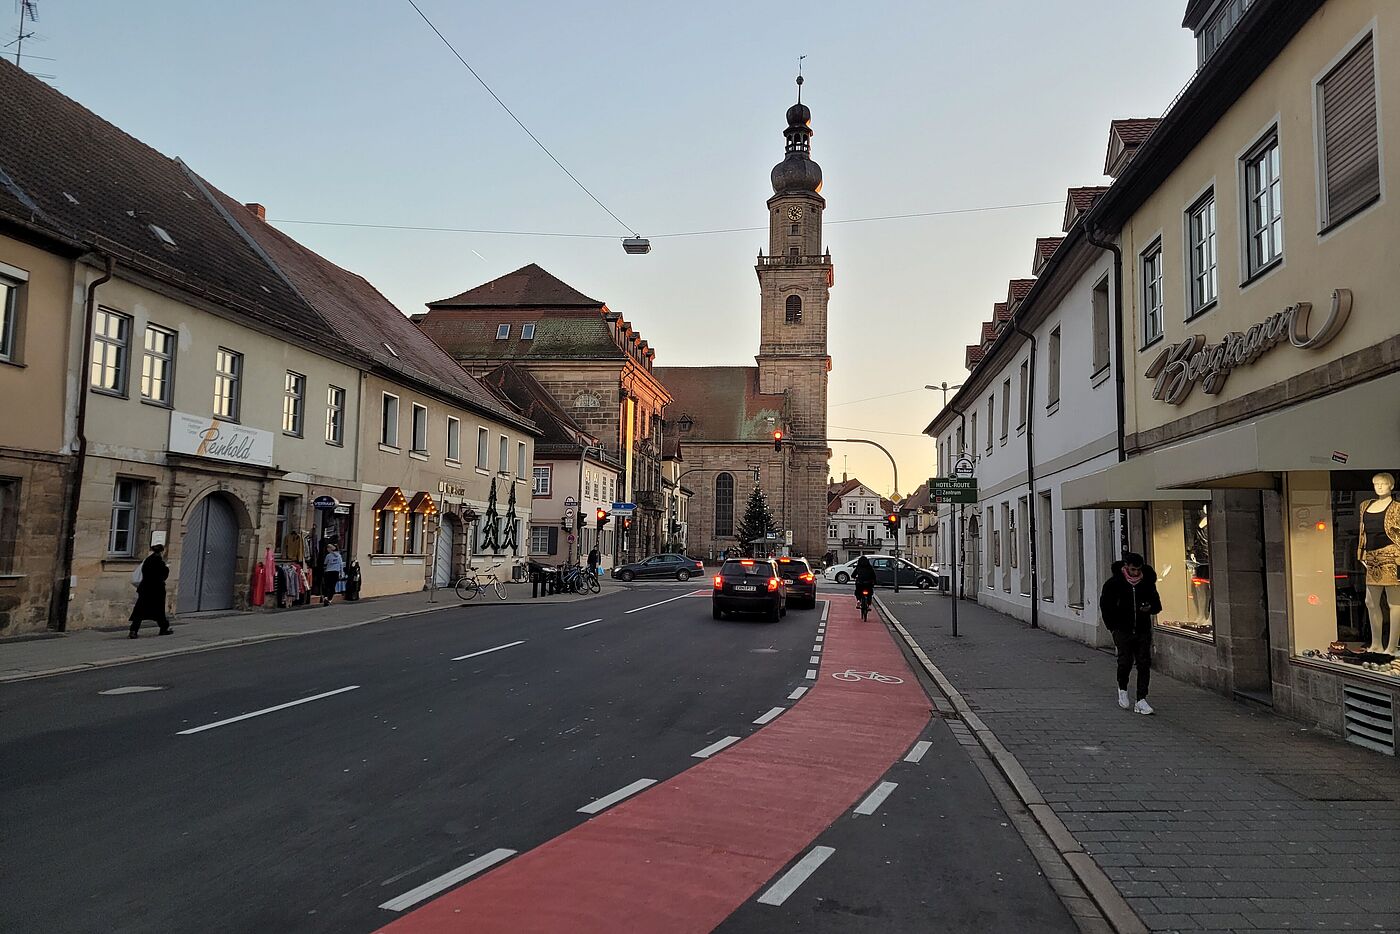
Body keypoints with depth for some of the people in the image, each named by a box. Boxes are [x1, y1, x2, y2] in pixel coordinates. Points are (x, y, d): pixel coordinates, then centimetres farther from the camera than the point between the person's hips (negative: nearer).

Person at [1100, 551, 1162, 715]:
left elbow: (1157, 605, 14)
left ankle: (1141, 701, 1)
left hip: (1143, 630, 2)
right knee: (1125, 661, -10)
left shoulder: (1147, 582, 4)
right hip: (1122, 630, -2)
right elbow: (1105, 605, 7)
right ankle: (1122, 688, 19)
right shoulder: (1114, 583, -3)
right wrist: (1113, 626, 3)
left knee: (1144, 663, -3)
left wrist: (1150, 608, -10)